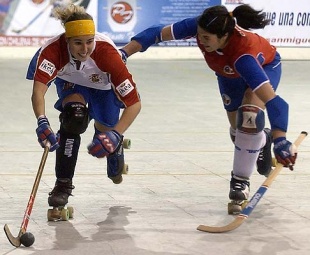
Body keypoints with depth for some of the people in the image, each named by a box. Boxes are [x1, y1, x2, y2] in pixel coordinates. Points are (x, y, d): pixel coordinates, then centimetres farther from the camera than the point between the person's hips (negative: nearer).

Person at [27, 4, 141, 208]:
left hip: (105, 86, 0)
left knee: (105, 132, 2)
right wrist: (42, 122, -71)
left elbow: (134, 103, -40)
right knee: (74, 117, -26)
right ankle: (63, 183, -13)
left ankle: (116, 150, 42)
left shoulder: (107, 52, -43)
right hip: (71, 83, 0)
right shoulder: (53, 49, -41)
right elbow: (38, 90, -53)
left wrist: (116, 135, -51)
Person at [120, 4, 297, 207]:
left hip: (265, 67, -5)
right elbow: (158, 33, -27)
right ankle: (262, 140, 47)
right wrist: (124, 53, -35)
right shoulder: (199, 27, -38)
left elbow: (273, 101, -54)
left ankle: (241, 179, -10)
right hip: (230, 73, 6)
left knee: (250, 115, -27)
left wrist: (280, 140, -63)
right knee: (239, 129, 12)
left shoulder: (243, 51, -48)